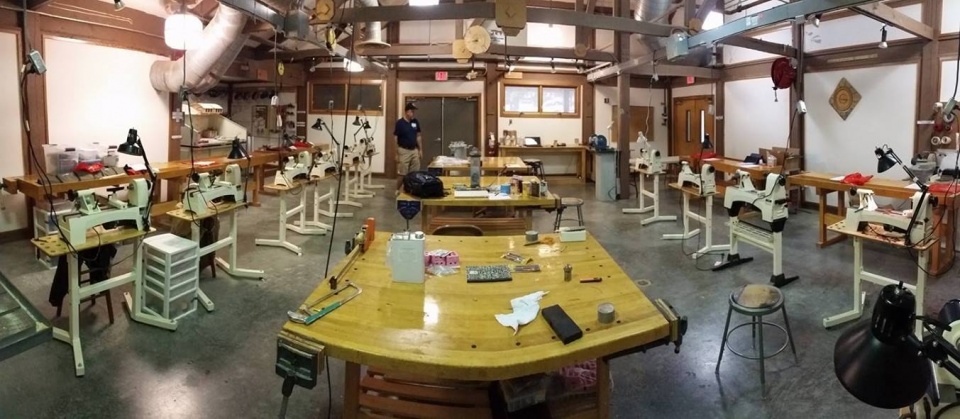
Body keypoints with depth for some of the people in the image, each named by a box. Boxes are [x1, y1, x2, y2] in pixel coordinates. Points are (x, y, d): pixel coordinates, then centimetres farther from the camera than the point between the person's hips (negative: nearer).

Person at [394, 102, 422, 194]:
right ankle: (398, 191, 9)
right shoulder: (400, 123, -9)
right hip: (404, 151, -5)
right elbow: (395, 138, -8)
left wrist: (420, 149, 9)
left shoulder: (416, 122, 6)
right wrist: (397, 153, -11)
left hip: (414, 150, 5)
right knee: (402, 173, -3)